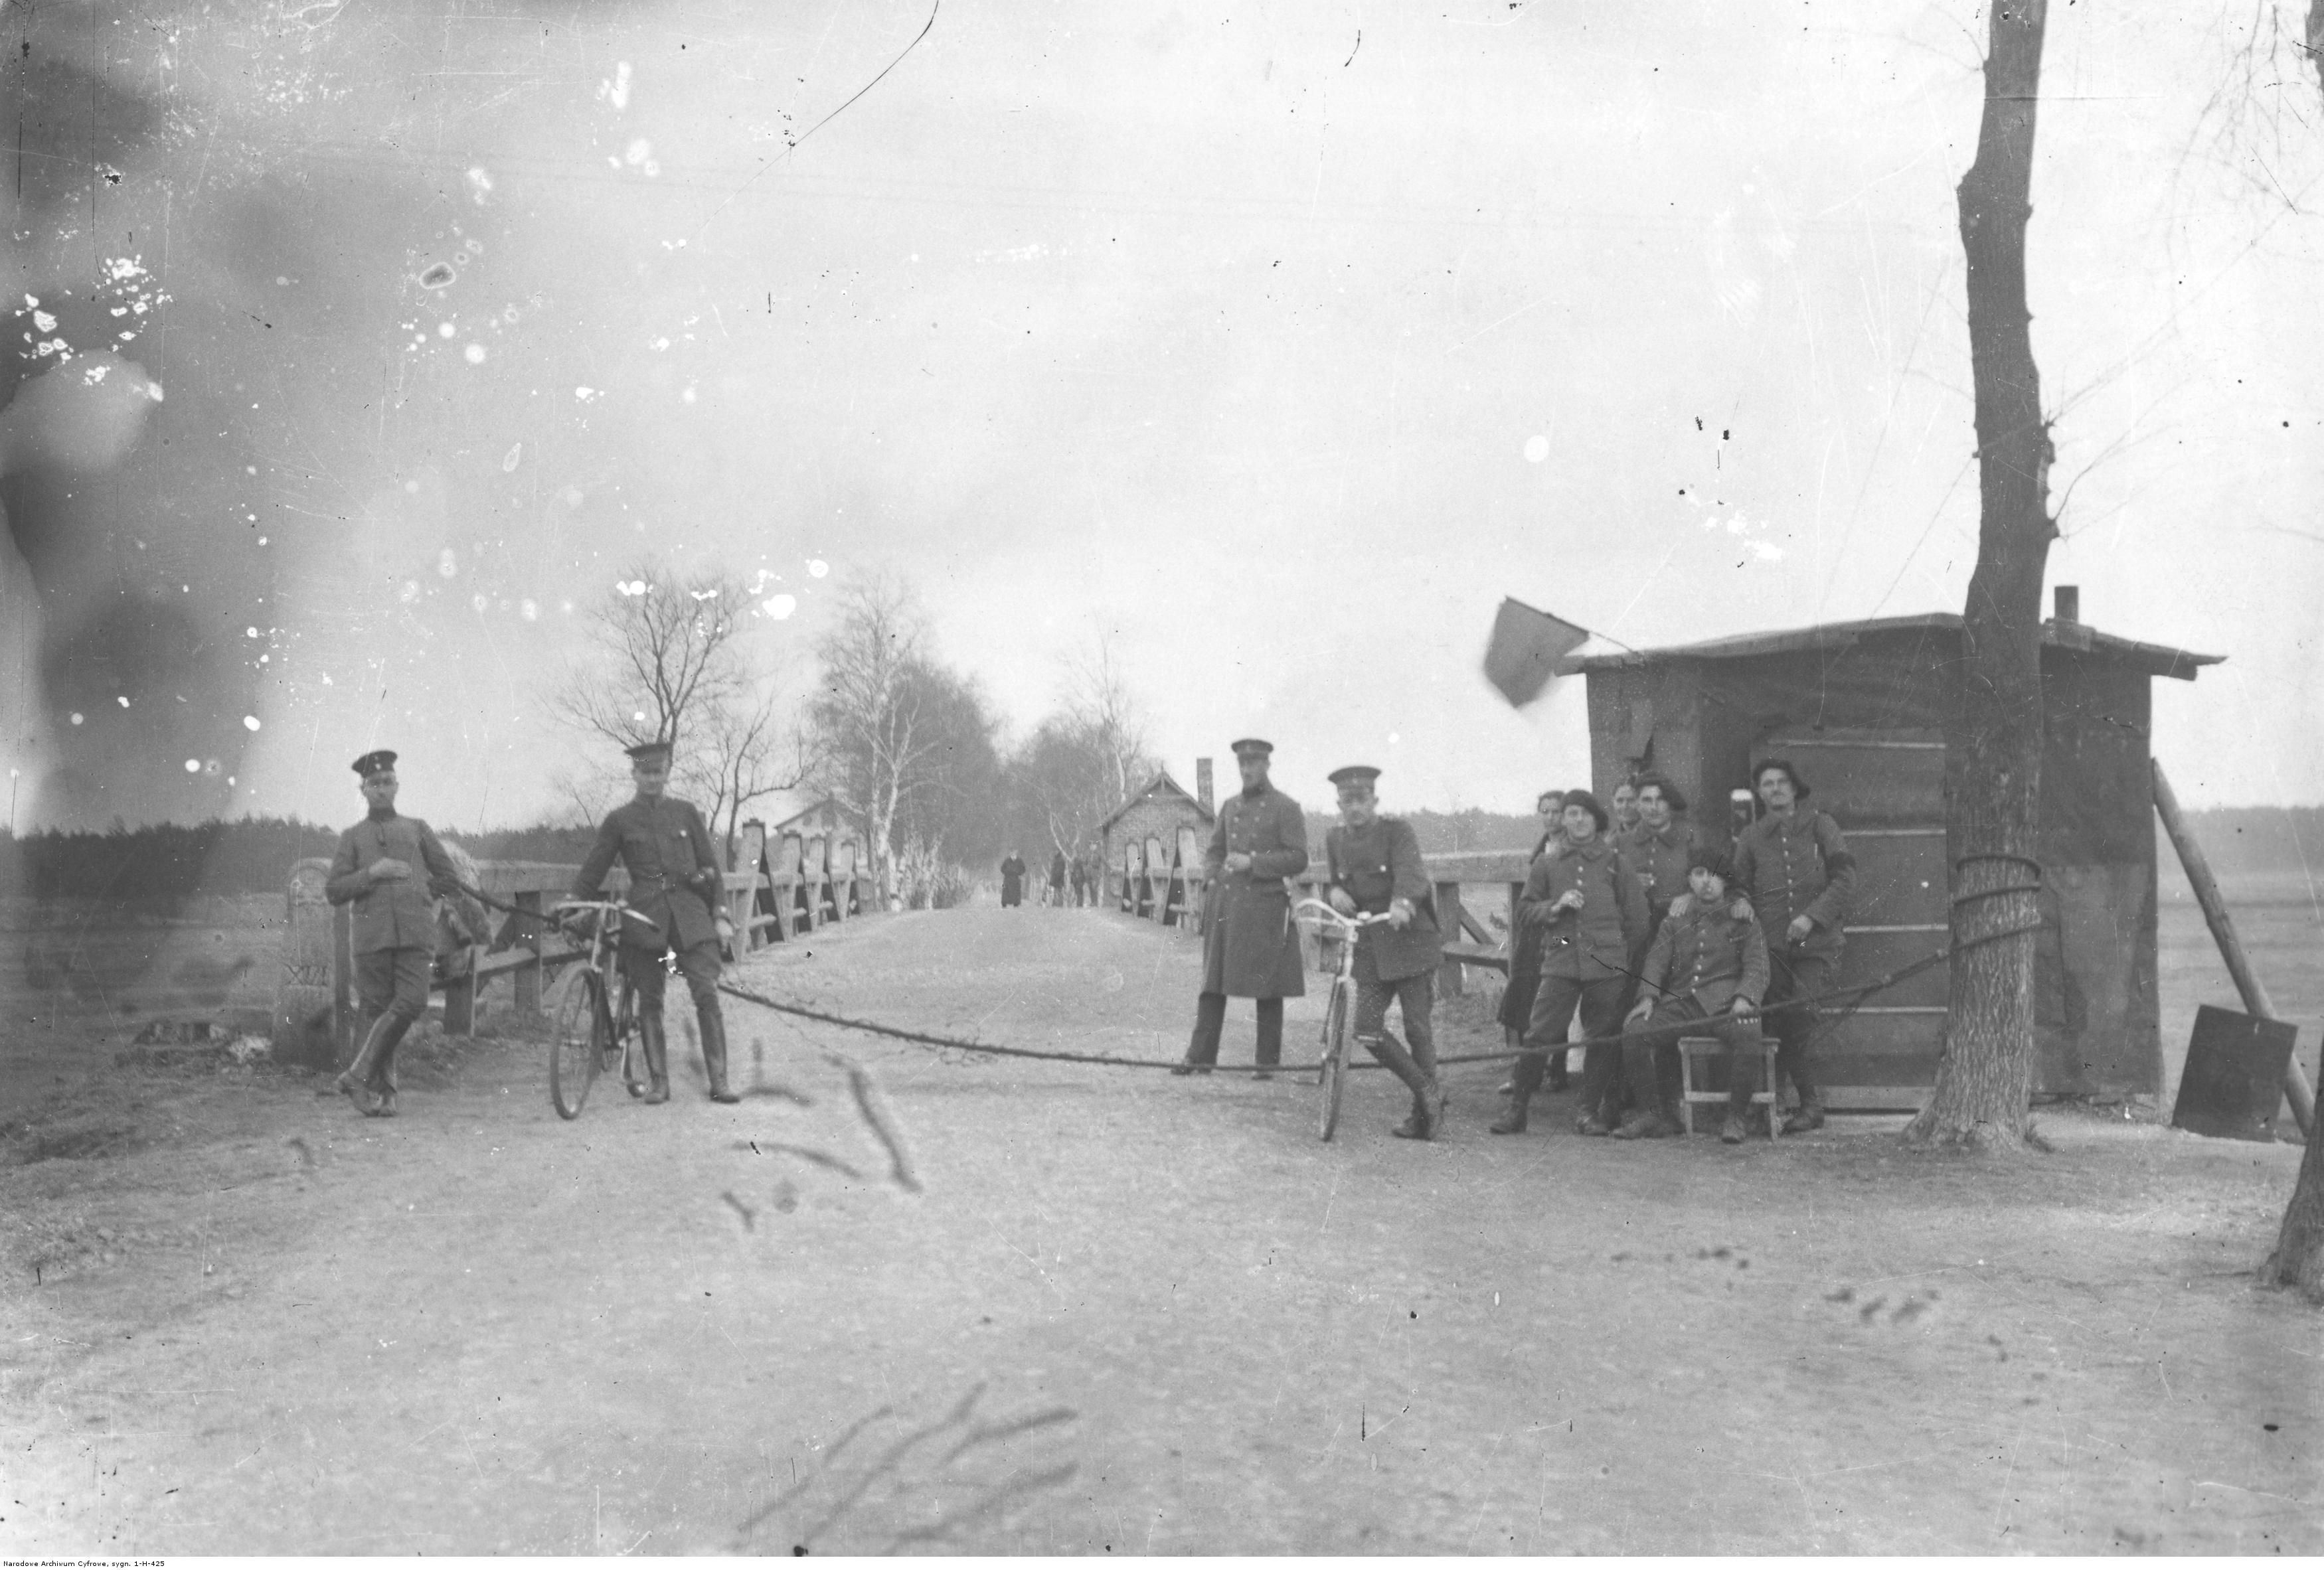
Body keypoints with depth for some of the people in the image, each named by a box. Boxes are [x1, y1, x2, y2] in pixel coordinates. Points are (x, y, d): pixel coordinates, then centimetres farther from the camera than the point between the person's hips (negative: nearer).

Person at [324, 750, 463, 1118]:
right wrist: (372, 874, -8)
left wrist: (409, 895, 11)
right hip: (371, 935, 0)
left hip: (415, 934, 0)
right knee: (378, 1011, -2)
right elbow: (333, 892, 5)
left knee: (411, 1004, -17)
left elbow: (450, 880, 19)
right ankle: (381, 1093, 2)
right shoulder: (351, 838, 16)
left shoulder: (418, 829, 18)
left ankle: (358, 1075, -11)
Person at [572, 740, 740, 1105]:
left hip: (688, 909, 0)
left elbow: (710, 865, 13)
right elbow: (592, 872, 10)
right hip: (644, 913, 0)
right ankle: (658, 1082, 11)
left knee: (707, 993, -8)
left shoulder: (685, 812, 10)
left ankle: (719, 1082, -7)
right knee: (649, 1001, 2)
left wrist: (719, 913, 7)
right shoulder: (619, 820, 6)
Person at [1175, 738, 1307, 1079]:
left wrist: (1252, 863, -17)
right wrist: (1216, 871, 1)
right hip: (1224, 905, 5)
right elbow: (1213, 850, 23)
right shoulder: (1230, 806, 15)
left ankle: (1268, 1062, 7)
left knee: (1267, 988, 0)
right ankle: (1201, 1056, 7)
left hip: (1265, 906, -5)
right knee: (1213, 982, 4)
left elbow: (1298, 859, -8)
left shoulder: (1286, 808, -2)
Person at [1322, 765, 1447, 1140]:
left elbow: (1411, 872, -22)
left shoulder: (1397, 832, -6)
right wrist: (1334, 893, -11)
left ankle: (1425, 1116, 9)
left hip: (1410, 940, -4)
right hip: (1369, 950, 5)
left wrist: (1402, 902, -45)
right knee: (1368, 1029, -6)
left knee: (1417, 1027, -4)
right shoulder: (1335, 841, 10)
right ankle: (1428, 1092, 10)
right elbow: (1334, 882, 15)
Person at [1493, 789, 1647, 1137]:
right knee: (1539, 1035, -5)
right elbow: (1527, 905, 13)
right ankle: (1516, 1109, 1)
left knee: (1601, 1038, 3)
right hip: (1560, 961, 0)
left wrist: (1626, 959, 6)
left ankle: (1592, 1111, 14)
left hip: (1607, 964, 0)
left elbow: (1636, 914, 8)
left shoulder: (1616, 860, 5)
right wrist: (1555, 907, -6)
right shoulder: (1548, 863, 9)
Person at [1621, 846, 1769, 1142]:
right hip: (1680, 1003, 3)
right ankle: (1652, 1114, -10)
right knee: (1634, 1032, -23)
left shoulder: (1744, 922, 15)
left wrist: (1744, 998, -20)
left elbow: (1757, 966, 2)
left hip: (1725, 1004, -3)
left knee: (1748, 1036, -36)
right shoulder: (1674, 923, 22)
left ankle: (1735, 1118, -21)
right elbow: (1656, 959, 10)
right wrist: (1648, 997, -11)